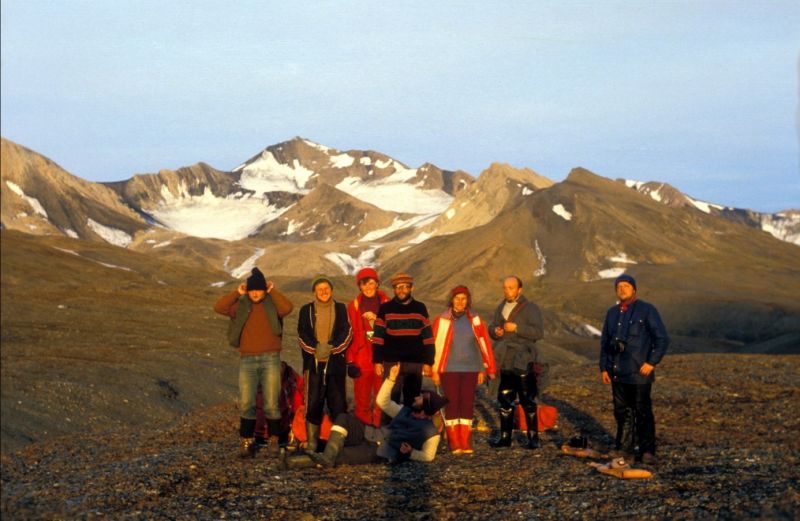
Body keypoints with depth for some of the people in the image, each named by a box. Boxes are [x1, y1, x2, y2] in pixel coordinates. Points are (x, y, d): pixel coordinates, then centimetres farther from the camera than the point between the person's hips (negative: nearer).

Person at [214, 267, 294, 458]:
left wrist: (273, 292, -9)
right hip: (247, 361, 2)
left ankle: (274, 441, 11)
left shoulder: (273, 304, 4)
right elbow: (219, 307, -3)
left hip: (270, 359, -2)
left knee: (271, 404, -1)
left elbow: (288, 308, -17)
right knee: (246, 404, -2)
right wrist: (236, 293, -4)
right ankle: (246, 442, 6)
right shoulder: (241, 306, 10)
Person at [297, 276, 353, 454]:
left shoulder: (340, 309, 11)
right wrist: (316, 348, -16)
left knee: (338, 403, 1)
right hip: (313, 362, -1)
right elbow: (302, 335, 1)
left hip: (336, 362, 1)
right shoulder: (306, 310, 9)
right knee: (313, 403, -3)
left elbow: (346, 333, 2)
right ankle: (311, 444, 1)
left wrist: (331, 347, -13)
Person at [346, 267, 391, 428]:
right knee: (362, 402, 3)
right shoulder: (354, 306, 4)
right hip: (362, 359, 0)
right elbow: (350, 335, 3)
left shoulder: (386, 304, 5)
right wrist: (350, 360, -1)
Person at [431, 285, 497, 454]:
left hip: (470, 369, 2)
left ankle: (466, 443, 11)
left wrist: (484, 369, 4)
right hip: (449, 369, -2)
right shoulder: (442, 320, -4)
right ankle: (454, 444, 6)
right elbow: (435, 345, -2)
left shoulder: (475, 321, 2)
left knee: (467, 405, 5)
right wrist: (435, 370, -2)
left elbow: (484, 344, 5)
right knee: (452, 405, 1)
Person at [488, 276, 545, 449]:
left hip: (524, 363, -6)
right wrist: (495, 331, -3)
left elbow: (539, 332, -16)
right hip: (505, 362, 6)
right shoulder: (501, 308, 15)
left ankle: (533, 437, 5)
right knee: (505, 400, 11)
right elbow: (491, 328, 21)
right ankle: (505, 436, 19)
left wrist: (517, 328, -24)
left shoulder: (531, 308, -6)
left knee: (527, 401, -3)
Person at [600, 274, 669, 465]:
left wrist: (652, 362, -12)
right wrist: (603, 367, 13)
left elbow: (662, 339, -6)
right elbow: (604, 341, 20)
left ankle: (647, 451, 6)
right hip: (617, 374, 5)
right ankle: (626, 450, 14)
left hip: (639, 373, -5)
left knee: (643, 412, -2)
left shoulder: (647, 310, -3)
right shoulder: (612, 312, 14)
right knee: (622, 413, 7)